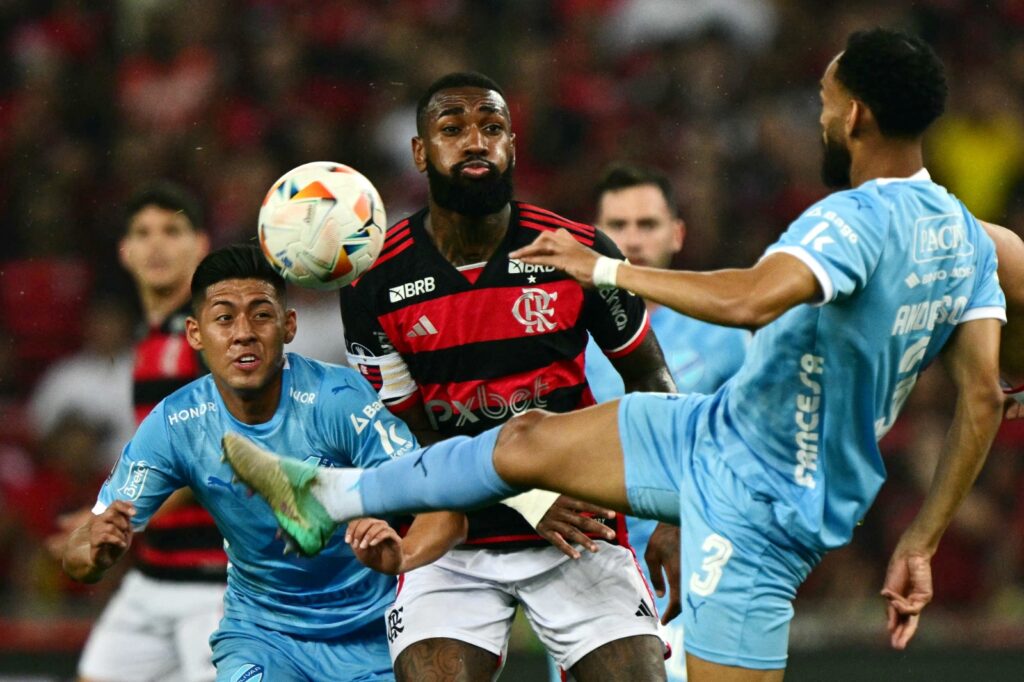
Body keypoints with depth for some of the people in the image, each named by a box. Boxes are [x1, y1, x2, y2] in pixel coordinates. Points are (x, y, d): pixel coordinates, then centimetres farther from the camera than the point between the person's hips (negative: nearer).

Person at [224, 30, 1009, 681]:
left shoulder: (859, 220, -27)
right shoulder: (966, 237, 0)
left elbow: (750, 299, -43)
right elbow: (983, 401, 1)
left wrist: (606, 270, -30)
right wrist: (921, 544, 6)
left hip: (748, 501, -9)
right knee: (527, 442, 17)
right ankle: (328, 494, 35)